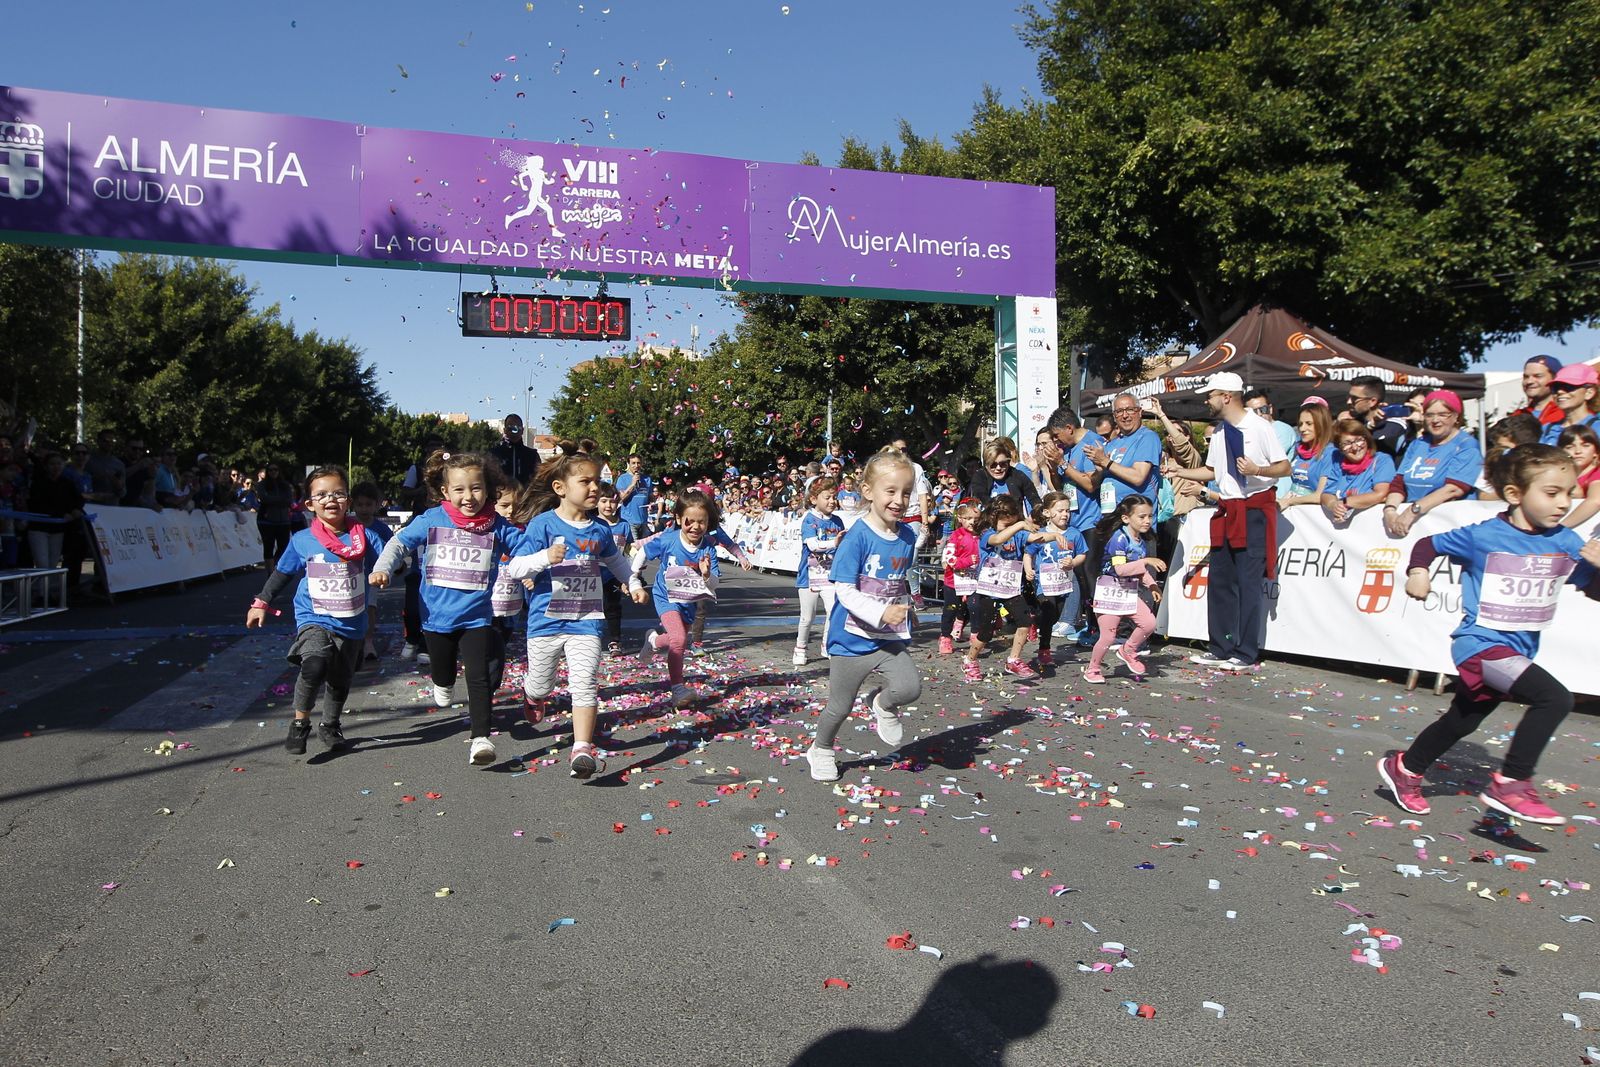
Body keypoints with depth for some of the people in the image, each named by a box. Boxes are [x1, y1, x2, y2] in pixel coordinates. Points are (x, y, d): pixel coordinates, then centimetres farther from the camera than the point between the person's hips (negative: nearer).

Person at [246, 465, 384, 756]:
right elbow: (282, 573, 9)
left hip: (352, 624, 2)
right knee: (315, 664, -28)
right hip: (314, 619, -2)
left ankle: (329, 726, 41)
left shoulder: (365, 537, -6)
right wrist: (261, 603, 10)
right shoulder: (302, 541, -5)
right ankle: (299, 724, -7)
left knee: (340, 680, 15)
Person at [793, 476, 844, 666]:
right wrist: (833, 543, -39)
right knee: (807, 617, 7)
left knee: (834, 611, -8)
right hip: (810, 576, -3)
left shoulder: (836, 522, 5)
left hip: (830, 576, 4)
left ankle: (827, 644, 14)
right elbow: (812, 544, -26)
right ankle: (801, 648, 27)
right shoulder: (809, 520, -11)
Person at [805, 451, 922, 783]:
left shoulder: (907, 537, 2)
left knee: (910, 687, -18)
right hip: (853, 639, -4)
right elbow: (844, 591, -21)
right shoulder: (857, 538, -18)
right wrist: (881, 613, -31)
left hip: (891, 637, 4)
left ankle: (883, 704, 16)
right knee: (840, 707, 8)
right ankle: (821, 750, 37)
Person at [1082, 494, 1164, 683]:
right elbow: (1120, 569, -29)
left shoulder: (1141, 541, 6)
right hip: (1111, 591, -7)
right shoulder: (1119, 538, -19)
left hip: (1130, 592, 7)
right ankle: (1092, 668, 19)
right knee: (1108, 636, -3)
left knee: (1149, 623, -8)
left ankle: (1128, 651, 17)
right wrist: (1147, 561, -30)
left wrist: (1152, 585, 3)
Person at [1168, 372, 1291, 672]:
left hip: (1254, 510, -8)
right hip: (1227, 510, 8)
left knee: (1248, 582, -5)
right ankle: (1219, 649, 20)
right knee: (1220, 580, 10)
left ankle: (1246, 654, 2)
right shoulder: (1219, 432, 12)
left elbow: (1285, 467, -11)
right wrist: (1177, 472, 15)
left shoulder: (1259, 427, -11)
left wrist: (1257, 470, -28)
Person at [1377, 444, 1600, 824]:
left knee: (1461, 722, 21)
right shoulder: (1483, 536, -14)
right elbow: (1429, 543, -1)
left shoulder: (1564, 543, -2)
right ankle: (1511, 784, -15)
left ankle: (1404, 767, 42)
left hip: (1518, 650, 7)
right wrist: (1418, 572, -18)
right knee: (1554, 697, -26)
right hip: (1480, 644, -7)